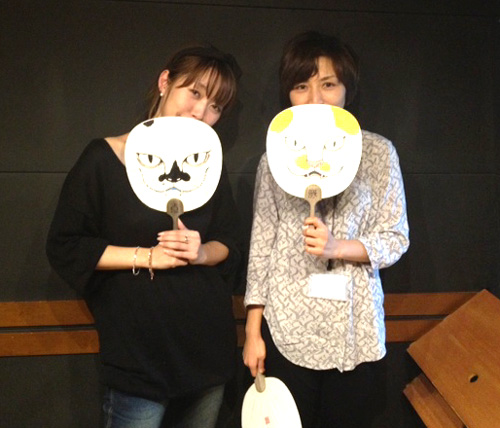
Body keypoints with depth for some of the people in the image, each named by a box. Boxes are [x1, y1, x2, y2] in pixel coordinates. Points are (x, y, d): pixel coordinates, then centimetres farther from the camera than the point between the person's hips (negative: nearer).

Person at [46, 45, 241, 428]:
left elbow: (229, 245, 10)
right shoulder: (104, 158, -7)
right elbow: (65, 248, -7)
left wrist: (201, 252, -13)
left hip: (207, 345, 5)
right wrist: (147, 257, -16)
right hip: (138, 351, -4)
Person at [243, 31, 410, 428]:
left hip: (355, 328, 0)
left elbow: (396, 239, 0)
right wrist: (253, 330, 3)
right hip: (287, 327, 1)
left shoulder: (377, 151, -1)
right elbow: (261, 243, 4)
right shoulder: (276, 157, 3)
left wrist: (337, 247, -19)